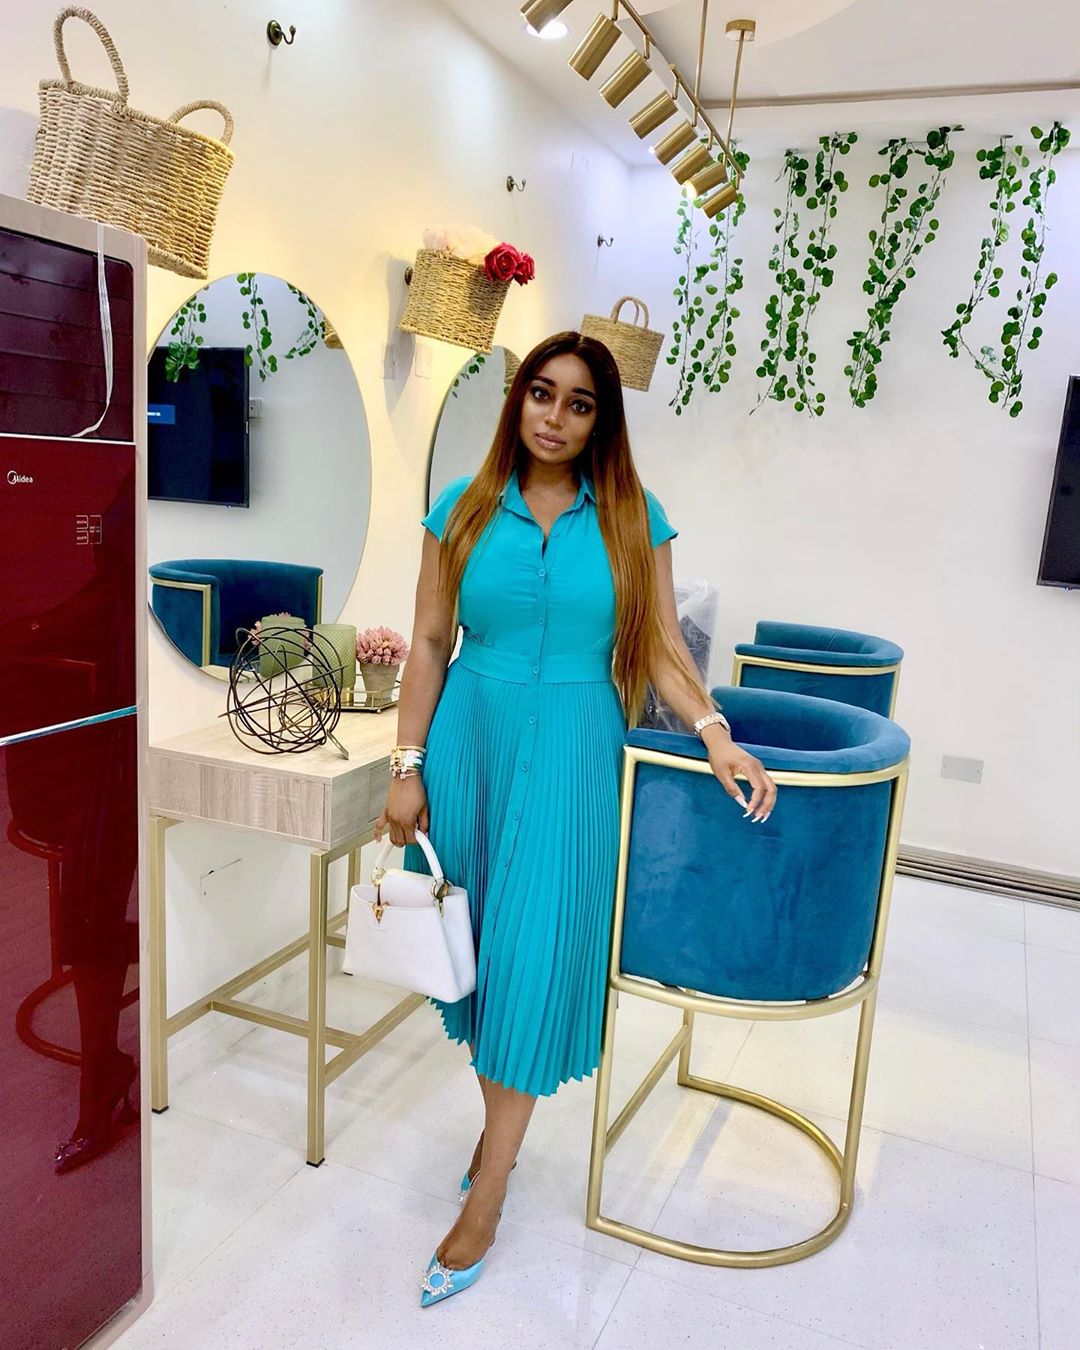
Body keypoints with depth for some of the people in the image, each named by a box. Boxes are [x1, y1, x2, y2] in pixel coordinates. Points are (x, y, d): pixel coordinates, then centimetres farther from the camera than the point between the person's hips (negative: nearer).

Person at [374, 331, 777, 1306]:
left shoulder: (633, 519, 1)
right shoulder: (464, 508, 3)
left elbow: (661, 648, 0)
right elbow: (430, 643, 3)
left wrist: (714, 732, -17)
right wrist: (408, 769, 0)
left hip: (572, 750, -2)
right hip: (471, 739, 2)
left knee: (536, 949, -4)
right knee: (476, 937, 10)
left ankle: (487, 1192, 11)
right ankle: (500, 1119, 35)